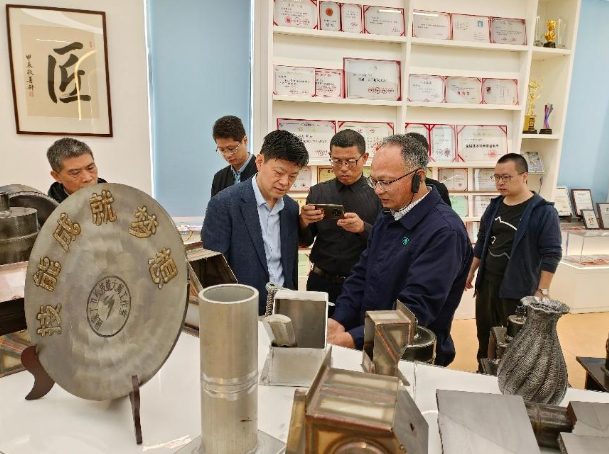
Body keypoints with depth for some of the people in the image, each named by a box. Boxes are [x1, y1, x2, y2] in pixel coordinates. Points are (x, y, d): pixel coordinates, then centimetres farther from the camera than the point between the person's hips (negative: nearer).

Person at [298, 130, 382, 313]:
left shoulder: (378, 195, -7)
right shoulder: (317, 192, 0)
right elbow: (305, 242, 4)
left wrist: (363, 228, -28)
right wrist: (303, 222, -17)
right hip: (321, 282, 2)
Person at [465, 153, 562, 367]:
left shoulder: (544, 211, -12)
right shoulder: (495, 206, 7)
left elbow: (551, 253, -13)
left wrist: (542, 290, -15)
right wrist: (471, 272, 16)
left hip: (518, 288, -6)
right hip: (486, 282, 6)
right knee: (484, 335, 16)